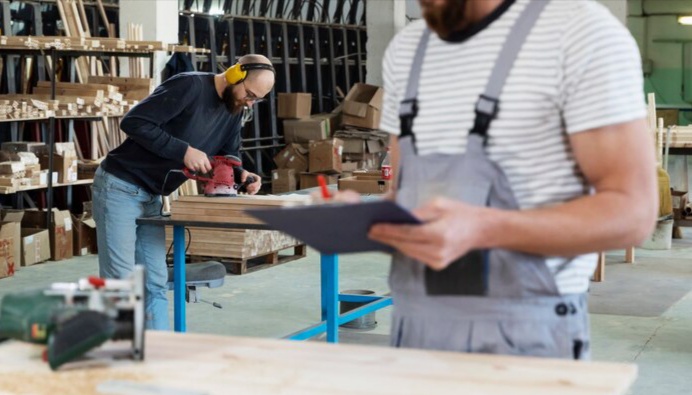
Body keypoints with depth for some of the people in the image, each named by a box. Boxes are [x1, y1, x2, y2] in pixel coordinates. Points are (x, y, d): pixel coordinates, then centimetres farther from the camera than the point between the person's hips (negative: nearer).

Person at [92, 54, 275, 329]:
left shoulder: (233, 111, 6)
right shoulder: (189, 86, -20)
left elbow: (229, 154, 15)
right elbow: (134, 122, -23)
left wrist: (241, 174, -7)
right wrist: (184, 150, -25)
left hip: (152, 197, 8)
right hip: (120, 188, -8)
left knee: (155, 283, 5)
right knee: (120, 283, -8)